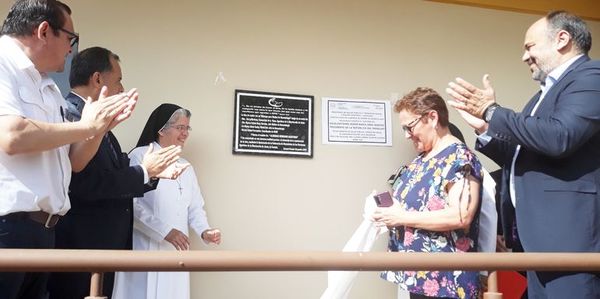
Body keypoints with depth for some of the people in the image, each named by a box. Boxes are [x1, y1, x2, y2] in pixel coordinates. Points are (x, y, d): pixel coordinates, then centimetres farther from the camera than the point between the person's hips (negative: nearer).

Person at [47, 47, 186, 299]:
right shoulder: (70, 115, -17)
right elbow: (86, 185, -25)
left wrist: (154, 173, 7)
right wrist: (143, 171, -15)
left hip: (100, 244, 9)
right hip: (78, 246, -9)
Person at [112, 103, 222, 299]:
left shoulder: (186, 167, 17)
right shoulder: (140, 156, -5)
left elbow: (195, 206, 15)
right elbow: (131, 204, -14)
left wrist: (204, 231, -4)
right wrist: (165, 231, -19)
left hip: (175, 251, 6)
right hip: (146, 249, -6)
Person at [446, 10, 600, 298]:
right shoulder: (547, 91, 21)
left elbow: (559, 137, -24)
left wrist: (492, 112, -12)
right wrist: (486, 127, 11)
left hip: (568, 235, -9)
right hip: (539, 237, 9)